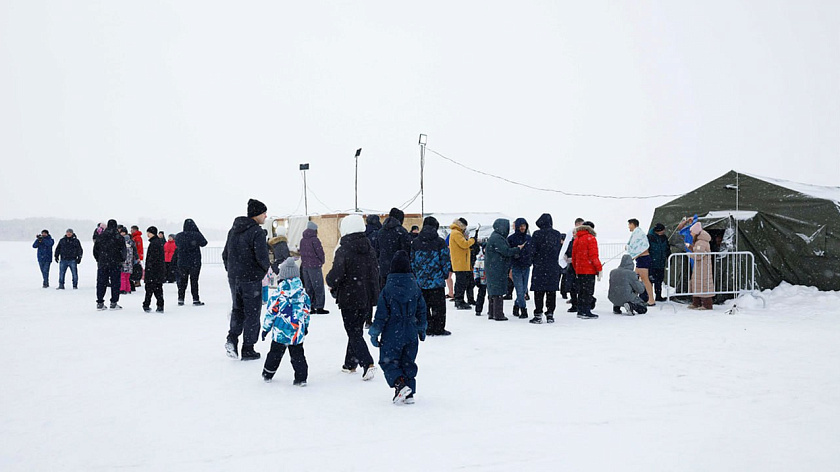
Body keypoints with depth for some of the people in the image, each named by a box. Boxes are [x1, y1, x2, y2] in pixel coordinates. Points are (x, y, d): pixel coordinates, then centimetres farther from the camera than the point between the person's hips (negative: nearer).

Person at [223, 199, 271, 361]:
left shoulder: (233, 230, 9)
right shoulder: (257, 232, -15)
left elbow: (225, 253, 14)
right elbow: (262, 257, -21)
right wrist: (267, 269, -1)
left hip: (233, 279, 6)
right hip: (251, 279, -6)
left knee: (237, 309, 21)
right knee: (252, 313, 4)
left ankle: (232, 338, 1)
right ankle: (248, 350, 9)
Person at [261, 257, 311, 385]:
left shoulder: (278, 292, -10)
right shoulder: (302, 292, 2)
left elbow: (271, 311, -7)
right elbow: (306, 310, 11)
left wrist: (266, 327, 3)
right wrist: (305, 326, 24)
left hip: (281, 330, -2)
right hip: (297, 331, 2)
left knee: (275, 351, 13)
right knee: (297, 353, 8)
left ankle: (267, 374, 27)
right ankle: (301, 378, 4)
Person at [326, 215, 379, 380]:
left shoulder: (344, 250, -16)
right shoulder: (370, 250, 6)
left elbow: (336, 273, -22)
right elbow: (376, 271, 12)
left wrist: (331, 283, 0)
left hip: (350, 299, -7)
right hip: (367, 298, 7)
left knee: (354, 333, -1)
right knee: (356, 330, 19)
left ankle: (368, 364, -16)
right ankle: (350, 363, 28)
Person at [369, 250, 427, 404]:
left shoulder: (387, 290, -13)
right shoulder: (415, 289, 0)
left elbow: (381, 314, -10)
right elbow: (422, 311, 10)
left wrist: (374, 333, 1)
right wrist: (422, 329, 24)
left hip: (392, 335, -4)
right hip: (411, 334, 4)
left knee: (388, 362, 5)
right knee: (408, 362, 14)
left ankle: (400, 384, -17)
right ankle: (409, 393, 13)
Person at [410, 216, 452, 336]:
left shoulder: (415, 242, 6)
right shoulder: (439, 241, -5)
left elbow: (412, 261, 9)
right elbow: (445, 260, -5)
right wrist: (445, 274, 8)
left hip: (420, 281, 4)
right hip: (436, 281, -3)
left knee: (423, 305, 11)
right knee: (438, 306, 4)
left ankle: (427, 329, 11)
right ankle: (438, 329, 4)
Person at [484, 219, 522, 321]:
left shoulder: (495, 237, 17)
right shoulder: (497, 238, -17)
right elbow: (506, 251, -19)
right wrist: (518, 249, -6)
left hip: (491, 268, 11)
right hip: (497, 269, -11)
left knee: (493, 291, 14)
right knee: (498, 292, -6)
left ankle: (491, 313, 21)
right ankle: (498, 314, -4)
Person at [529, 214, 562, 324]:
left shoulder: (537, 234, -10)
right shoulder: (557, 234, 4)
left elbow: (532, 250, -10)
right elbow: (559, 250, 12)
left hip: (540, 267, -4)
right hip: (554, 267, 4)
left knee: (539, 291, 0)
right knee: (551, 291, 9)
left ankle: (538, 315, -1)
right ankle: (550, 314, 11)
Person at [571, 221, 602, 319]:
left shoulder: (576, 239, 14)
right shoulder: (590, 238, -9)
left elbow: (573, 257, 18)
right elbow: (593, 256, -16)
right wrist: (599, 269, -11)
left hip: (579, 270, 7)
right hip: (589, 270, -7)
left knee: (581, 291, 14)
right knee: (588, 291, -4)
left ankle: (580, 311, 17)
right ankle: (586, 312, -5)